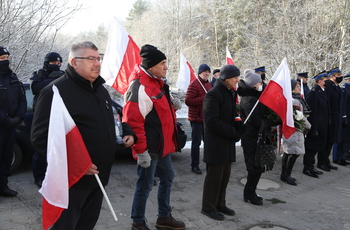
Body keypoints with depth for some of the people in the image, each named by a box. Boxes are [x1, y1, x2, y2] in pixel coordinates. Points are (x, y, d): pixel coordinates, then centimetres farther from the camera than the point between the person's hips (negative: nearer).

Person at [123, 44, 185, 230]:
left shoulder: (157, 82, 10)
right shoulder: (140, 88, -22)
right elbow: (133, 122, -27)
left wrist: (169, 141, 21)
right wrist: (141, 151, -25)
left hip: (162, 144, 10)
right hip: (150, 147, -10)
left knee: (167, 178, 20)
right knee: (145, 185, 3)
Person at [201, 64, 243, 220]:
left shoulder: (230, 93, 15)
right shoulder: (213, 94, -14)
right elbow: (212, 121, -21)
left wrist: (239, 125, -1)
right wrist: (233, 133, -17)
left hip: (228, 142, 9)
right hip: (216, 142, -8)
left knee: (225, 175, 14)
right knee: (214, 175, 0)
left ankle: (220, 204, 28)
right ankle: (208, 207, 15)